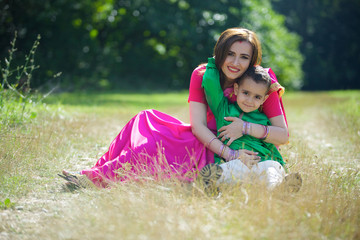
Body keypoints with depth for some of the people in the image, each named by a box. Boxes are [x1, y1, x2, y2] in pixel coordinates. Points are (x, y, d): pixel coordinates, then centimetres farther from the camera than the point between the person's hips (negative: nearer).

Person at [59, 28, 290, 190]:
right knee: (147, 120, -10)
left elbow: (283, 135, -10)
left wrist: (246, 127, -25)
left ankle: (96, 179, -22)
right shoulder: (202, 75, -3)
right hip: (207, 143, 5)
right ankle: (100, 170, -15)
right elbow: (198, 125, -13)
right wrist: (229, 154, -26)